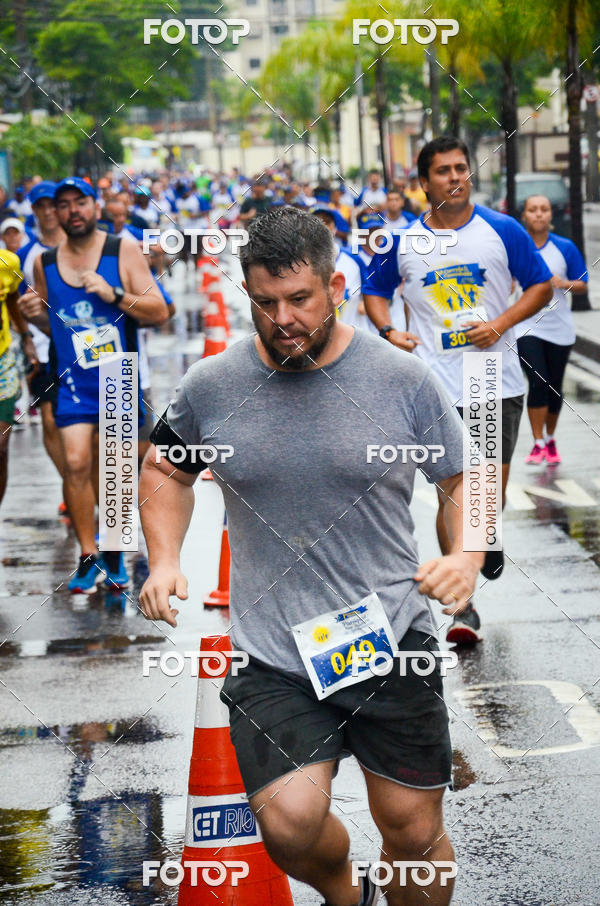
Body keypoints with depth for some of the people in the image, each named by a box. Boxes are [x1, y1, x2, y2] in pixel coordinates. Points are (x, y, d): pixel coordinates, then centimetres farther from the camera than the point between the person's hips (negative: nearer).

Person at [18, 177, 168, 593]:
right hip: (73, 381, 1)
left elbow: (160, 311, -7)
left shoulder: (124, 252, -4)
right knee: (76, 462, -13)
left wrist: (114, 295, -21)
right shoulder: (44, 262, 6)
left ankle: (113, 551, 23)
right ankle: (89, 556, -3)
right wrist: (35, 315, -5)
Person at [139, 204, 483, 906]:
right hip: (271, 655, 0)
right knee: (290, 827, -13)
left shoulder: (404, 380, -2)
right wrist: (164, 559, 3)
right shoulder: (210, 387, 1)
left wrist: (466, 558, -10)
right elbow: (165, 470, 19)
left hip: (393, 643, 0)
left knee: (414, 835, 5)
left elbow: (464, 479, 9)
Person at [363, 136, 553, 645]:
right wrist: (388, 331, -1)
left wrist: (501, 323, -9)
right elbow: (375, 289, 18)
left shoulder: (503, 231, 0)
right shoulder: (402, 242, 3)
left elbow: (542, 286, 6)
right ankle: (464, 608, 1)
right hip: (437, 386, 0)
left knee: (493, 487, 7)